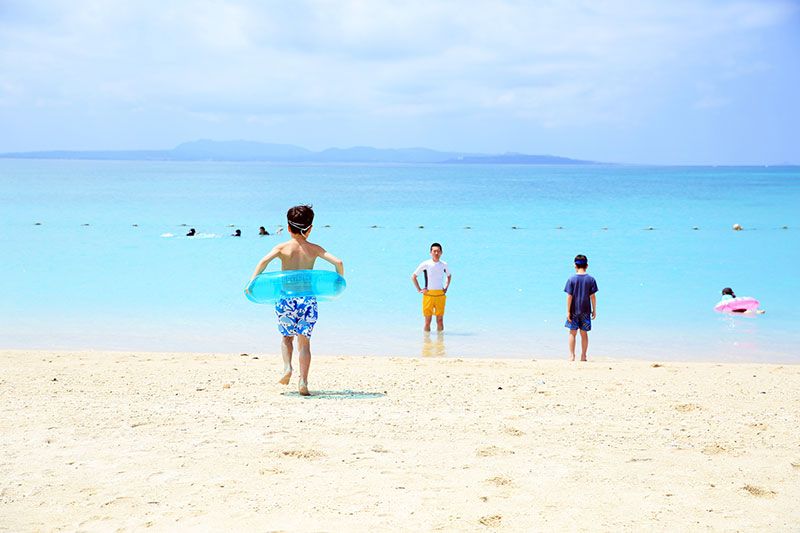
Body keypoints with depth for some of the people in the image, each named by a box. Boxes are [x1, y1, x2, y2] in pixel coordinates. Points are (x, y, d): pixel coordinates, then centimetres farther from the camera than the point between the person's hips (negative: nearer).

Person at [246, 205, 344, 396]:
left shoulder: (282, 248, 3)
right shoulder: (314, 249, 6)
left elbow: (264, 261, -15)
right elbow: (338, 262, -2)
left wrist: (252, 281, -11)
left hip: (285, 299, 0)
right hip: (307, 299, 0)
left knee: (287, 337, 21)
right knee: (304, 341, 5)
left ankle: (287, 367, -1)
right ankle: (303, 380, -6)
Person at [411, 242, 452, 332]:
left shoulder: (444, 265, 4)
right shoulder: (425, 264, -5)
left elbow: (449, 276, 25)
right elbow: (413, 277, 4)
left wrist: (446, 288, 13)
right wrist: (419, 290, -1)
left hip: (440, 295, 2)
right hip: (428, 295, -2)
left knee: (440, 320, 3)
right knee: (427, 321, 0)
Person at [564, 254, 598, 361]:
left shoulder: (572, 279, -6)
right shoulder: (591, 279, -3)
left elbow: (569, 296, -8)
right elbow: (592, 296, -2)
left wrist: (568, 311, -5)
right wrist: (594, 310, 6)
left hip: (574, 310, -1)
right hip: (586, 311, 1)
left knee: (572, 333, 6)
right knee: (584, 333, 10)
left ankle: (572, 355, 2)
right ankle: (583, 356, 11)